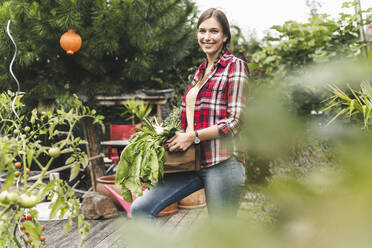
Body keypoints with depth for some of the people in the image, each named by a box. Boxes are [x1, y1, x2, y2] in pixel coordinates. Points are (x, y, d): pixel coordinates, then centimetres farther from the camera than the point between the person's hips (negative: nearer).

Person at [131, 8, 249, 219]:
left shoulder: (235, 66, -2)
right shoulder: (200, 72, 20)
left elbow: (235, 122, -10)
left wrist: (194, 136, -15)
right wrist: (179, 137, 7)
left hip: (222, 164, -7)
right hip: (192, 163, 7)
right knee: (140, 209, -4)